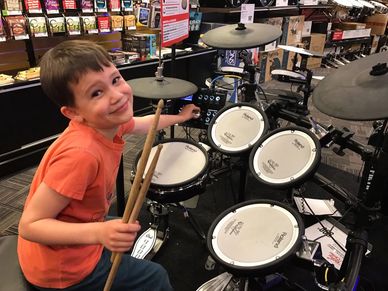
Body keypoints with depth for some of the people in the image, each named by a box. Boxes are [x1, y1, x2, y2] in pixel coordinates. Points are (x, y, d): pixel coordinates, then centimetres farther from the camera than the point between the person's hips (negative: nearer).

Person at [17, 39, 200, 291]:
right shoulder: (80, 153, -37)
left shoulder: (110, 123, -12)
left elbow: (144, 124, 12)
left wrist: (179, 117, 25)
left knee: (139, 231, 30)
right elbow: (30, 225, -29)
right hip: (61, 268, -7)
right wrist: (99, 233, -41)